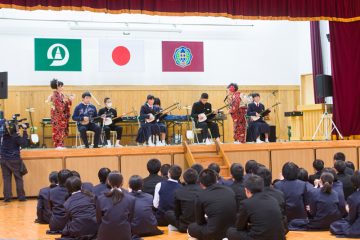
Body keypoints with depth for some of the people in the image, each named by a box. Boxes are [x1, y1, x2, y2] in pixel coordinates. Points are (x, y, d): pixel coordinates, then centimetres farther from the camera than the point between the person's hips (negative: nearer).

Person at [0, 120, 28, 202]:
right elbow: (24, 143, -15)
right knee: (19, 179, 6)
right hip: (14, 160, -4)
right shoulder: (16, 136, -14)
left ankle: (7, 197, 1)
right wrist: (24, 131, -15)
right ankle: (21, 196, 7)